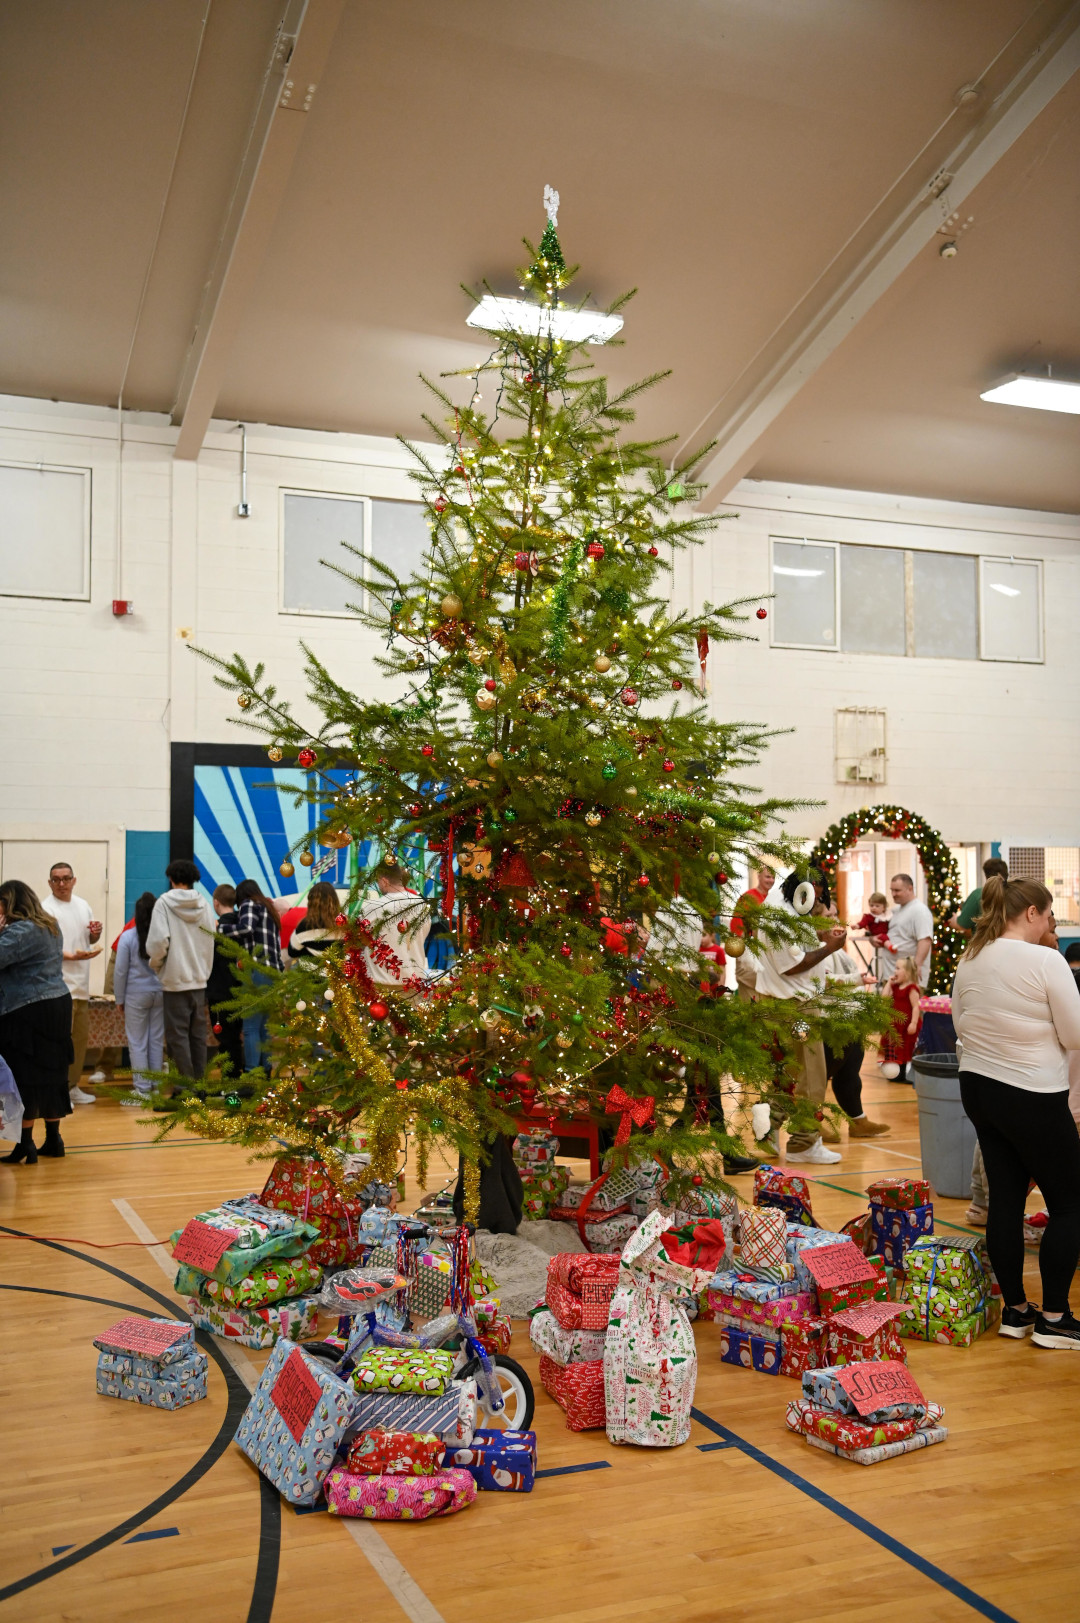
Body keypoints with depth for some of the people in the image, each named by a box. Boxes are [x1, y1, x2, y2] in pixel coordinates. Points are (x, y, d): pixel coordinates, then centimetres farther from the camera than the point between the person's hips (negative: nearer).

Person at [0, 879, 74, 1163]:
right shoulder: (50, 926, 14)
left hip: (28, 1011, -9)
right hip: (58, 1004, 9)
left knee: (24, 1076, -3)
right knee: (52, 1073, 13)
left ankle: (25, 1145, 0)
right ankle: (53, 1139, 20)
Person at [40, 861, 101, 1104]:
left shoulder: (83, 906, 14)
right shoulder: (46, 908, -9)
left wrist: (95, 934, 1)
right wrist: (73, 956, -28)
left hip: (81, 983, 8)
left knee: (81, 1037, 13)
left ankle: (72, 1086, 24)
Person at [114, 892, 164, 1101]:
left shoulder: (128, 937, -9)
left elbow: (120, 971, -5)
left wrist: (119, 998, 5)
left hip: (136, 995, -2)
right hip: (160, 992, 3)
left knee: (137, 1043, 5)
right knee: (157, 1040, 10)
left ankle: (142, 1089, 5)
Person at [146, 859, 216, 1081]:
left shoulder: (164, 903, -9)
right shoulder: (204, 905, 4)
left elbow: (158, 941, -16)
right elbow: (210, 943, 7)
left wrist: (155, 964, 2)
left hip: (175, 980, -5)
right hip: (200, 980, 5)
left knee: (178, 1035, 1)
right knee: (198, 1035, 12)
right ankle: (199, 1084, 16)